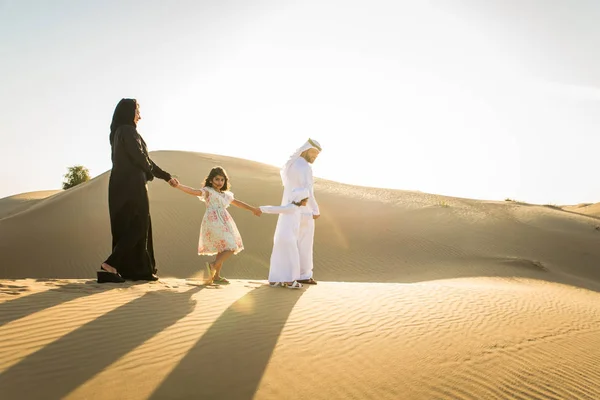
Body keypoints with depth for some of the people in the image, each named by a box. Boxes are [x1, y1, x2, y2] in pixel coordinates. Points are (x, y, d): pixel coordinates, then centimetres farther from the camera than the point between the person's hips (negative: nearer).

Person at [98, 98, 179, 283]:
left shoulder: (119, 133, 20)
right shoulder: (128, 131, -10)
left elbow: (144, 159, 22)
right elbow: (140, 157, -19)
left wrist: (167, 177, 23)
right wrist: (151, 172, 4)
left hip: (122, 186, 9)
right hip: (132, 186, -9)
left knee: (127, 227, 11)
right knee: (138, 227, -3)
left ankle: (131, 269, 16)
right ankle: (111, 264, -10)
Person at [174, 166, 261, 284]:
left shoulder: (225, 194, 21)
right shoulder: (208, 191, -1)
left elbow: (237, 203, 33)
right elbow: (194, 191, -18)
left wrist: (252, 209, 40)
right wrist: (178, 186, -34)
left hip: (223, 223, 8)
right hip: (214, 222, -8)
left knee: (223, 249, 12)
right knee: (231, 248, -14)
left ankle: (216, 275, 20)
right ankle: (213, 266, -11)